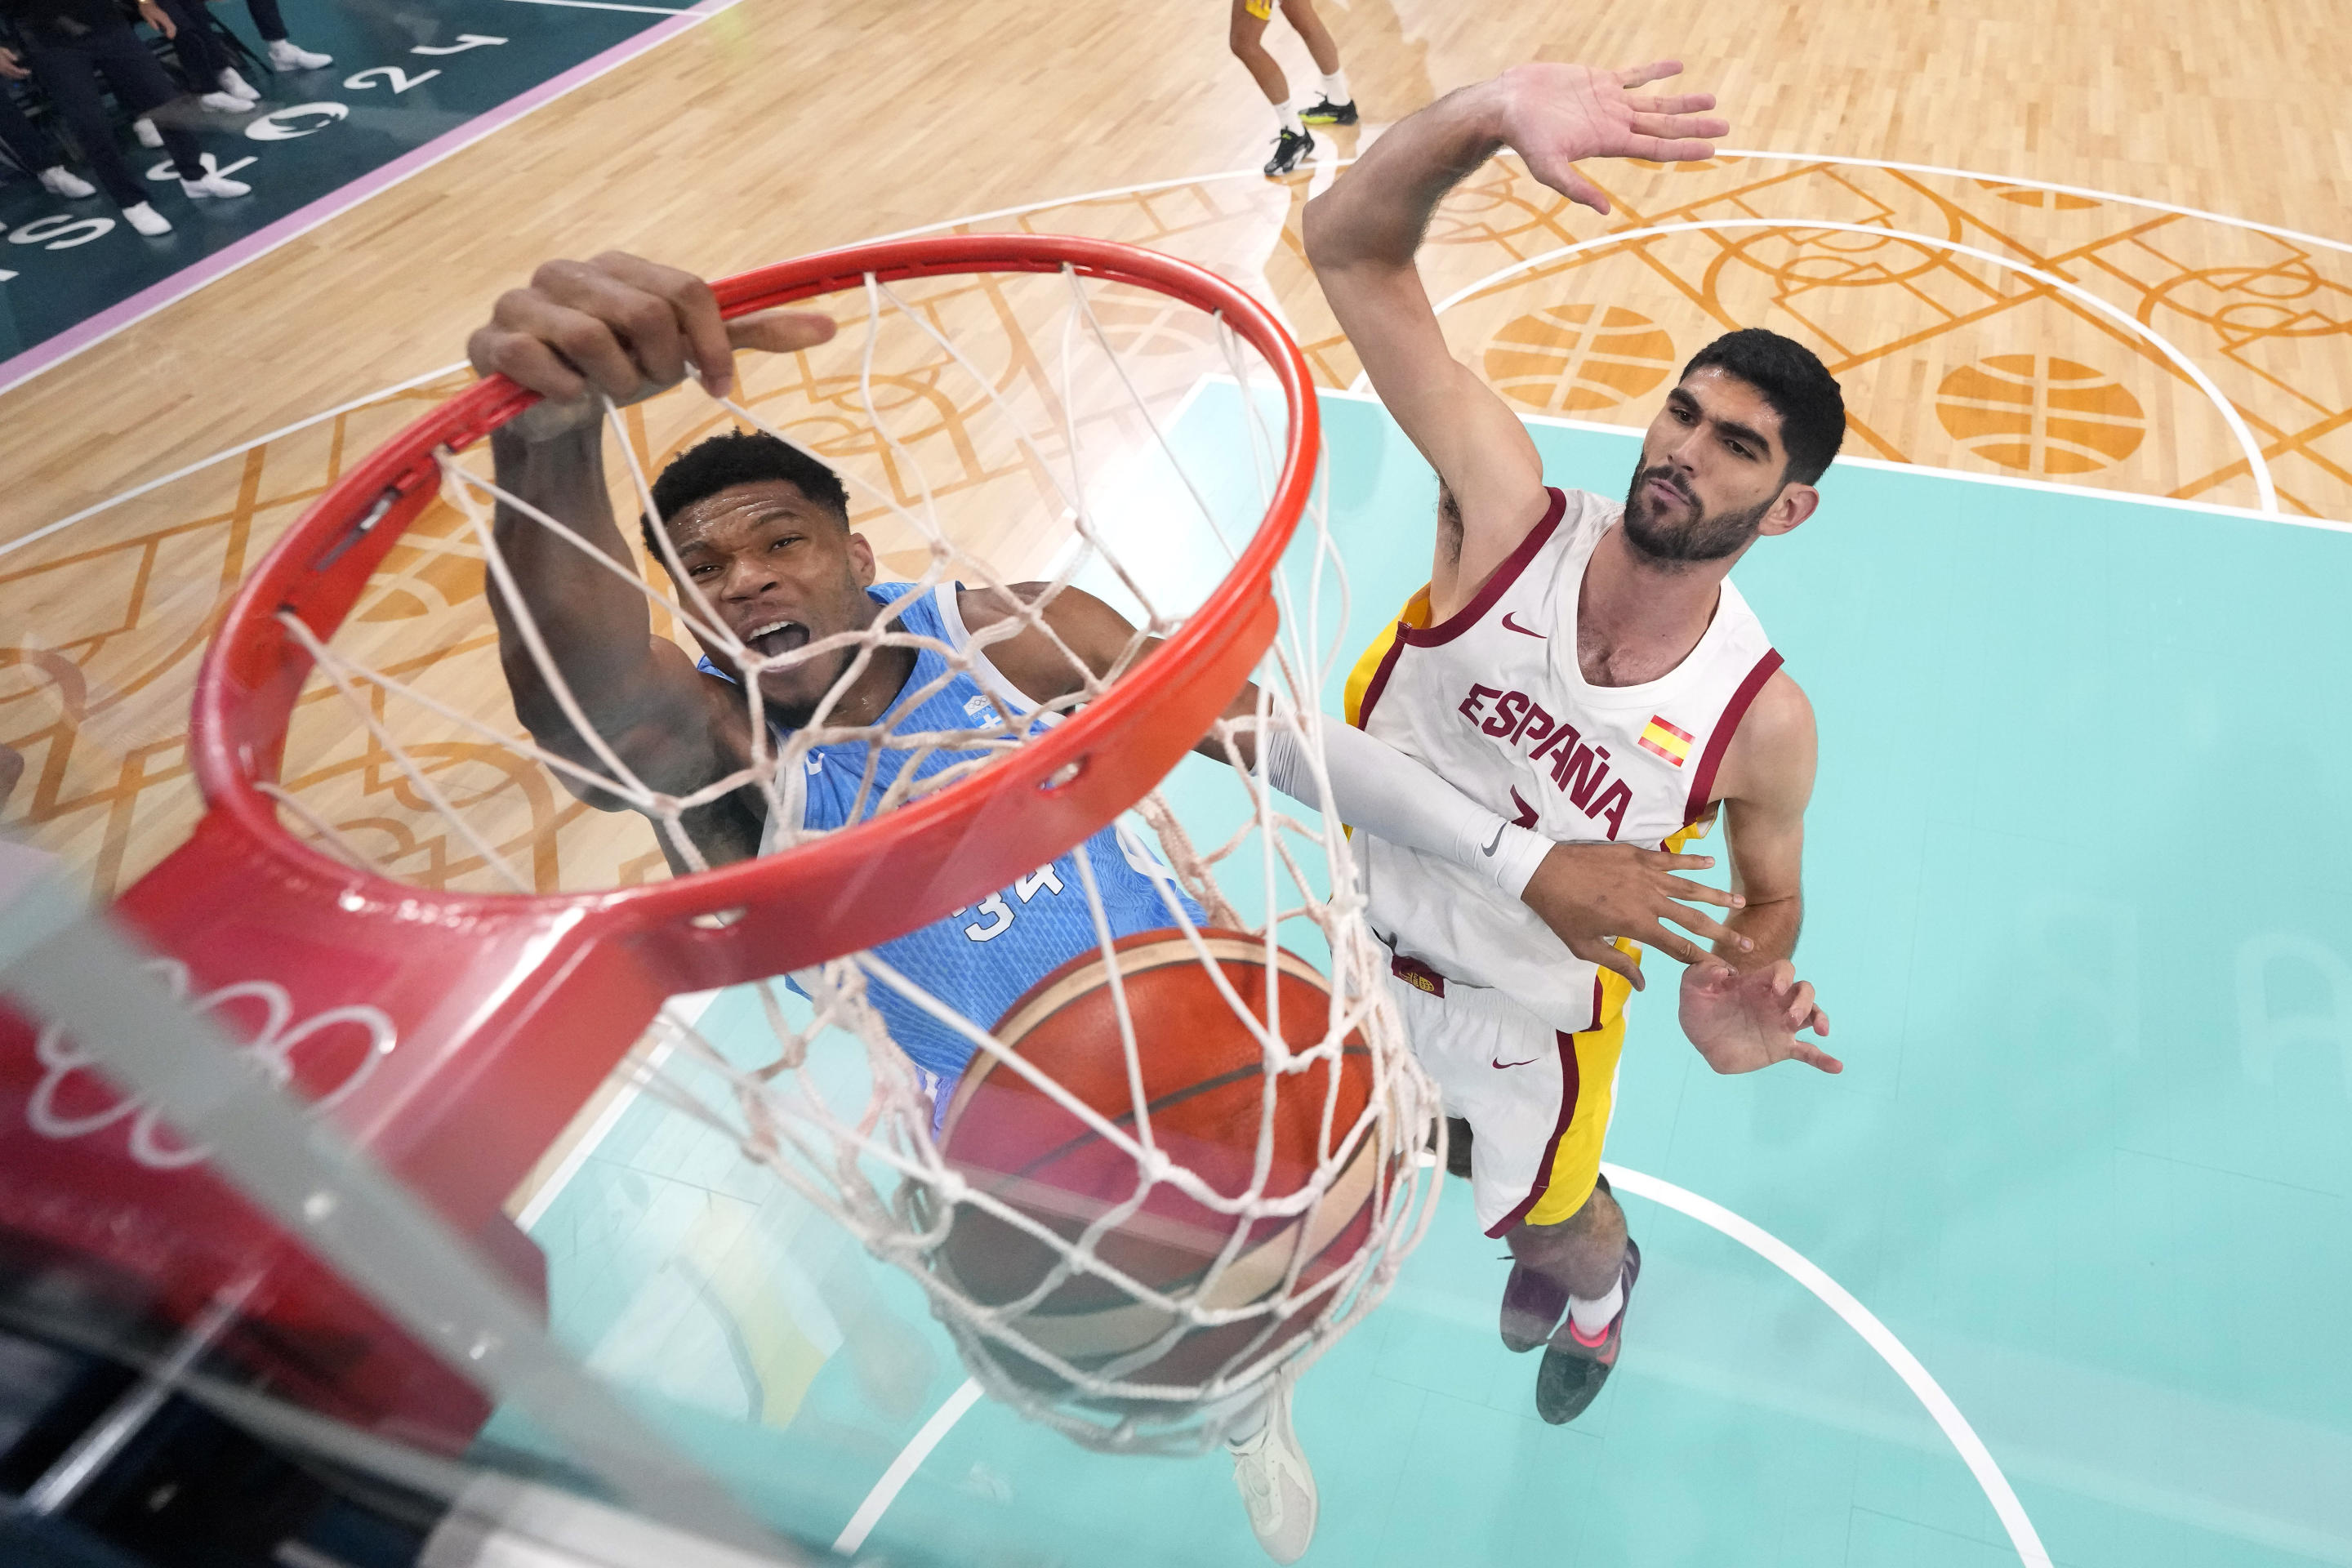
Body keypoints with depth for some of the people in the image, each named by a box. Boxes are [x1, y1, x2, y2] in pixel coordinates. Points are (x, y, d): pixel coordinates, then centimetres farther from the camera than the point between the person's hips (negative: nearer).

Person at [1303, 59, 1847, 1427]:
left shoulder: (1760, 719, -24)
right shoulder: (1512, 515, -26)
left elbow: (1771, 896, -5)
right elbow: (1350, 248, -31)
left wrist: (1735, 1002, -28)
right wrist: (1494, 111, -49)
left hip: (1535, 1010, -1)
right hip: (1368, 937, 2)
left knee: (1548, 1222, 27)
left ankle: (1598, 1275, 66)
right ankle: (1554, 1240, 66)